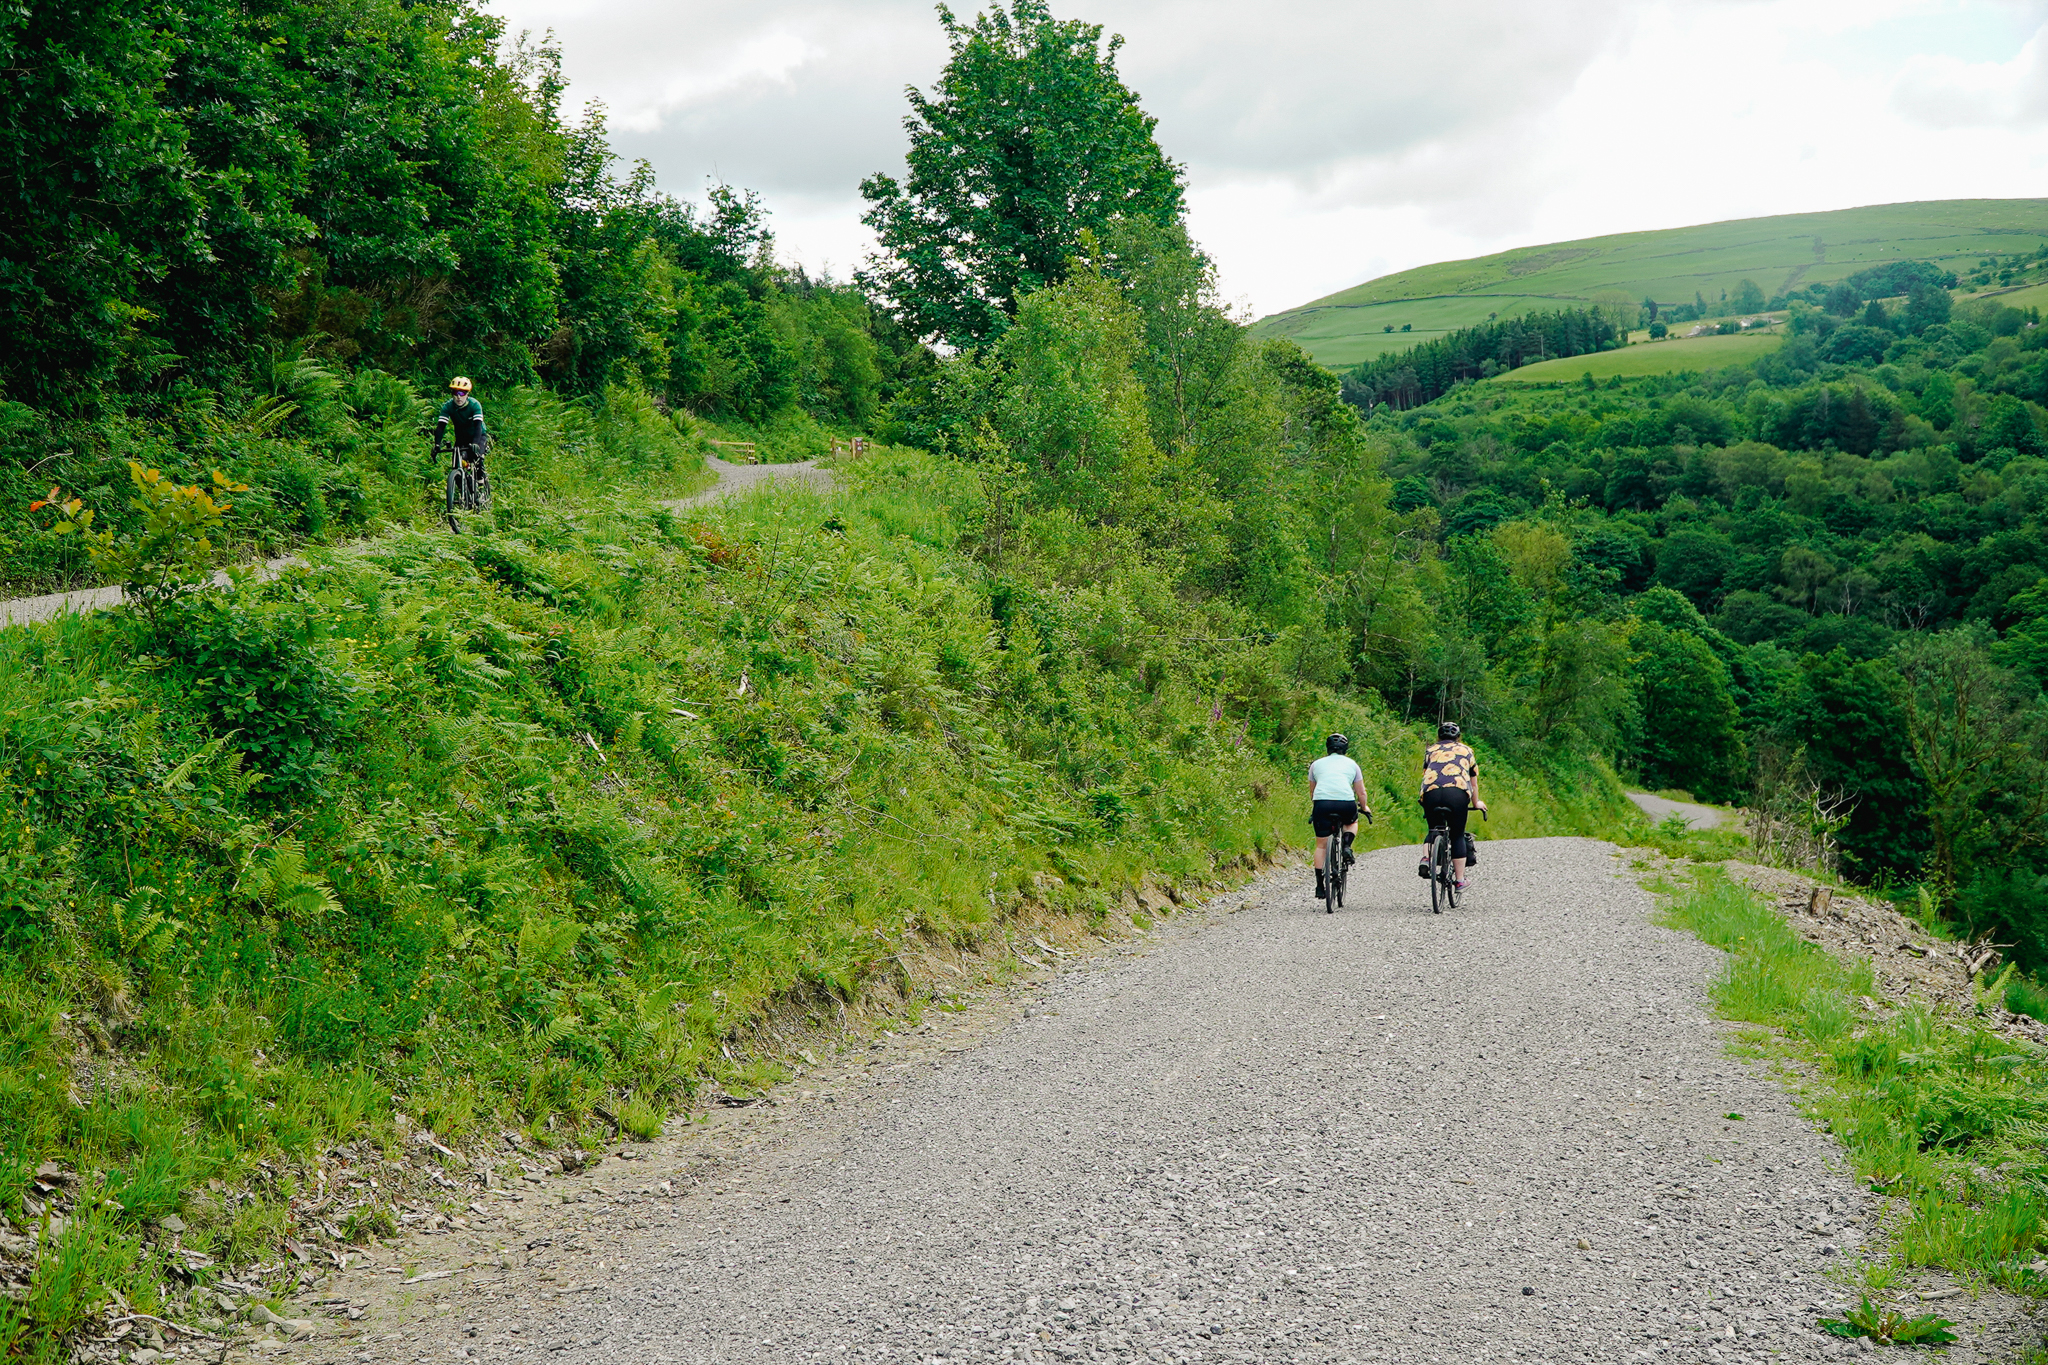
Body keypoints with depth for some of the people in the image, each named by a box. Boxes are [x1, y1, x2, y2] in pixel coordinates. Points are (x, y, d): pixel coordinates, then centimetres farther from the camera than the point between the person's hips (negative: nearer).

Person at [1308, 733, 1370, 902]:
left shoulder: (1316, 764, 25)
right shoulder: (1351, 764, 23)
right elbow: (1361, 793, 27)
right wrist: (1364, 807, 46)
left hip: (1322, 803, 0)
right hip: (1346, 804, 0)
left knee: (1321, 845, 12)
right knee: (1352, 822, 34)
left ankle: (1319, 886, 8)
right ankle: (1346, 846, 6)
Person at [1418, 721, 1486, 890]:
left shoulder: (1430, 750, 28)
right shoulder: (1466, 750, 27)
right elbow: (1474, 782, 33)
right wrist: (1476, 803, 48)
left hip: (1431, 793, 1)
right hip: (1458, 793, -1)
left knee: (1433, 830, 22)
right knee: (1457, 835, 11)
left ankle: (1425, 859, -4)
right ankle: (1460, 880, 10)